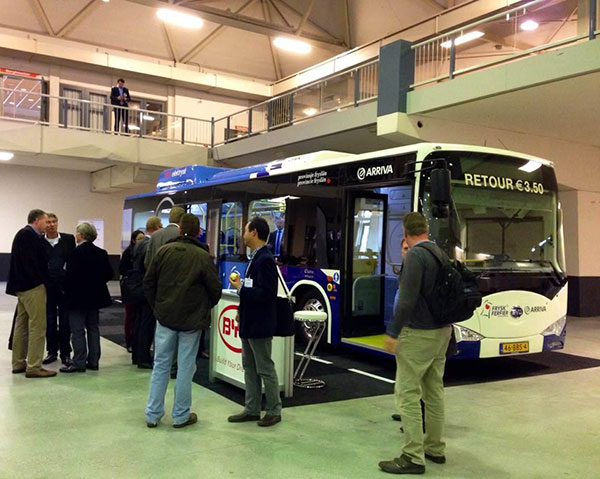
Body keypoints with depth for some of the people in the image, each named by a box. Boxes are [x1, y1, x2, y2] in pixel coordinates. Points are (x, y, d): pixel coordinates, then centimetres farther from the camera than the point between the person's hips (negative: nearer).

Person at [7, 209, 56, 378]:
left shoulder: (23, 234, 17)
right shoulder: (29, 235, -15)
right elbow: (32, 262, -21)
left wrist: (43, 280, 14)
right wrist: (42, 281, -14)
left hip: (23, 286, 11)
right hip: (32, 286, -11)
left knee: (22, 325, 14)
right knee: (37, 327, -6)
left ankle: (18, 363, 22)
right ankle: (33, 367, -3)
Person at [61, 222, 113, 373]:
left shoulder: (77, 252, -15)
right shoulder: (101, 253, 5)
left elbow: (71, 274, -18)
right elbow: (109, 274, 6)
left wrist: (67, 289, -2)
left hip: (78, 297, -7)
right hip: (95, 297, 7)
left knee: (77, 330, -1)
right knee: (93, 328, 12)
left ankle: (79, 363, 1)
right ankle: (93, 361, 16)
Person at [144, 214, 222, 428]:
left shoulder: (164, 251, -1)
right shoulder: (203, 256, -10)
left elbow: (148, 282, 3)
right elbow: (215, 288, -6)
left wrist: (157, 307, 15)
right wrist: (205, 308, 12)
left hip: (165, 317, 3)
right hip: (191, 321, -3)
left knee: (161, 365, 12)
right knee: (185, 368, 6)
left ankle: (153, 414, 16)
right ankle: (181, 416, 14)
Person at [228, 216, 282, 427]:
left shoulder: (265, 259, -20)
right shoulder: (256, 257, 10)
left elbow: (265, 293, -26)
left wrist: (241, 288, -18)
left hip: (259, 325, -10)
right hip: (248, 323, 10)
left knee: (265, 369, 3)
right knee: (249, 368, 15)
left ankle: (274, 411, 16)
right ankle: (251, 410, 25)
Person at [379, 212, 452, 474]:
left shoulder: (415, 255, -16)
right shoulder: (441, 253, 8)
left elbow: (407, 299, -22)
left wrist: (393, 333, -18)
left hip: (418, 334, -9)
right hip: (442, 331, 9)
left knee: (407, 394, -3)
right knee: (434, 391, 16)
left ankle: (413, 457, 0)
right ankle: (435, 448, 26)